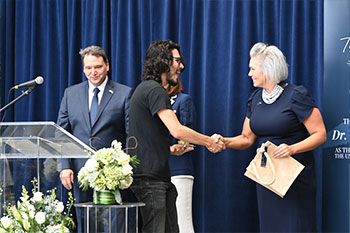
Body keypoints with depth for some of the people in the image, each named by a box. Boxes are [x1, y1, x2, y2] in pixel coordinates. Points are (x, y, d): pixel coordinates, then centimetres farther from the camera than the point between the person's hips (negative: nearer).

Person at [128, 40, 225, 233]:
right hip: (149, 176, -10)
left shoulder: (146, 88, 20)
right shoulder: (155, 90, -13)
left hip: (159, 175, 10)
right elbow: (177, 130, -22)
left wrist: (169, 149, 14)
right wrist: (210, 142, -9)